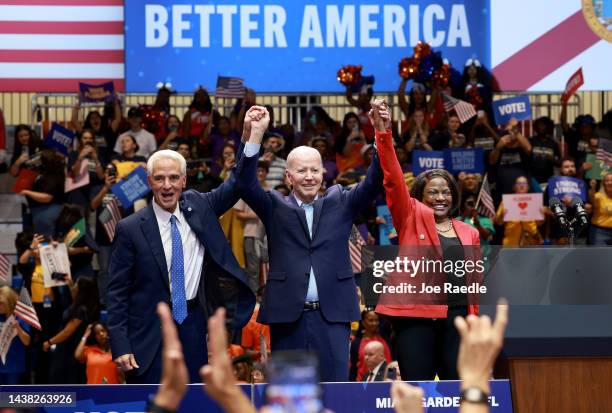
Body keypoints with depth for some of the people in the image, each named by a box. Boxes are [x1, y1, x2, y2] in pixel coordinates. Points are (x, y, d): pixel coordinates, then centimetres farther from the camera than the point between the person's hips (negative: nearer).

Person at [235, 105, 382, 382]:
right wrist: (256, 135, -16)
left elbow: (373, 182, 1)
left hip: (332, 315, 0)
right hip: (287, 315, 0)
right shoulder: (276, 207, 9)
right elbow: (245, 184, -4)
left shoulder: (340, 204, 12)